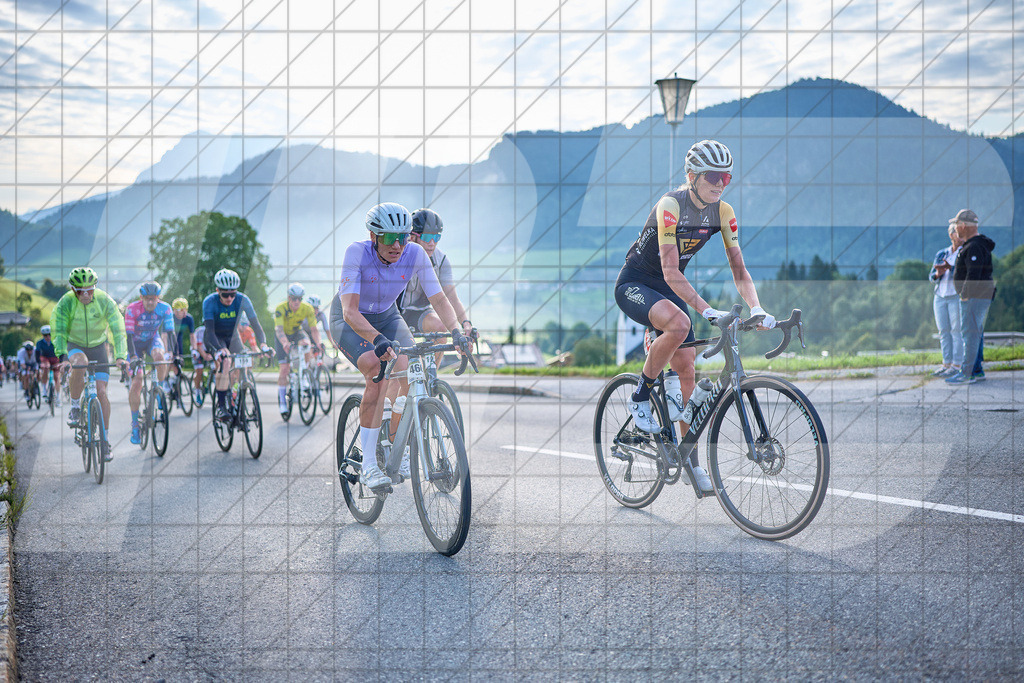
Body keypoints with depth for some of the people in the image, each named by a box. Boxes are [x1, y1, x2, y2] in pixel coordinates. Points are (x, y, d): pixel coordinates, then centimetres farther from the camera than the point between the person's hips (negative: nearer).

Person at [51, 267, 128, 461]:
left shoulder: (105, 300, -20)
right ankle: (74, 408, -17)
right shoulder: (66, 303, -21)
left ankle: (105, 439, 3)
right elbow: (59, 332, -24)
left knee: (101, 392, -8)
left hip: (98, 346, 1)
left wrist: (120, 356, -34)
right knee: (80, 362, -37)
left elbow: (118, 329, -22)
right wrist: (63, 357, -39)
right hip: (74, 345, -1)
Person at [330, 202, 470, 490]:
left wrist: (456, 331, -38)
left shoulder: (415, 254, -22)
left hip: (386, 315, 4)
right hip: (350, 320, -3)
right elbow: (350, 311, -38)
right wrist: (378, 340, -54)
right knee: (378, 373, -29)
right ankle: (368, 465, -23)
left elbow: (440, 300, -19)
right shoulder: (357, 253, -31)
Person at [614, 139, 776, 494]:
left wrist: (757, 308, -24)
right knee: (679, 324, -36)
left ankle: (690, 461, 7)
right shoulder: (670, 205, -27)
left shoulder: (723, 213, -8)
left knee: (686, 369, -1)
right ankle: (640, 397, -14)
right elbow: (670, 271, -34)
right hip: (634, 285, -6)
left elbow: (739, 270, -6)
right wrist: (706, 310, -44)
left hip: (669, 289, 6)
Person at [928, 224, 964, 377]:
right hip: (940, 297, 5)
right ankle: (946, 364, 11)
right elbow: (932, 277, 8)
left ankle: (957, 366, -4)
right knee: (943, 331, 5)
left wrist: (950, 268, -27)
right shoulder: (941, 254, 13)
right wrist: (938, 273, -14)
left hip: (957, 297, -5)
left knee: (956, 331, -6)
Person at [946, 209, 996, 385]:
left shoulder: (974, 247, -18)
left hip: (974, 296, -11)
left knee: (970, 333, -9)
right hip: (980, 296, 11)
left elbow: (974, 274, -24)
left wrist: (964, 295, -19)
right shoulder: (980, 243, 16)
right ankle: (977, 370, 19)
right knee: (975, 333, 14)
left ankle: (967, 374, -9)